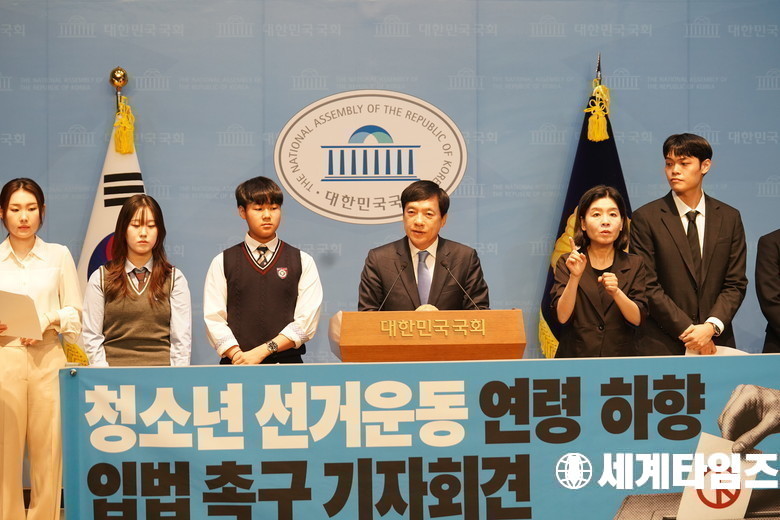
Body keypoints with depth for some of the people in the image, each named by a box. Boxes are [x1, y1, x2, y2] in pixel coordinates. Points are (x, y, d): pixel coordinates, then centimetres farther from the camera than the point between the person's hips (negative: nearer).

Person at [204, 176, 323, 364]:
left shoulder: (303, 262, 10)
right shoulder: (222, 262, 10)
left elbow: (306, 321, 0)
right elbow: (214, 320, 2)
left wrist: (263, 351, -9)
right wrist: (239, 356, -13)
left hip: (288, 362, 0)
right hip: (235, 365, 0)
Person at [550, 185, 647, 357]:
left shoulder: (634, 265, 9)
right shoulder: (567, 263, 6)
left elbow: (637, 318, 0)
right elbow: (562, 316, -5)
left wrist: (616, 292, -16)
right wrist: (575, 277, -17)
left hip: (620, 358, 1)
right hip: (575, 357, -1)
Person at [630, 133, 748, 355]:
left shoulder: (730, 217, 7)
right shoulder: (646, 218, -2)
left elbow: (736, 283, 5)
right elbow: (648, 286, -7)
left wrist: (711, 326, -11)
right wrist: (687, 330, -12)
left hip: (716, 342, 2)